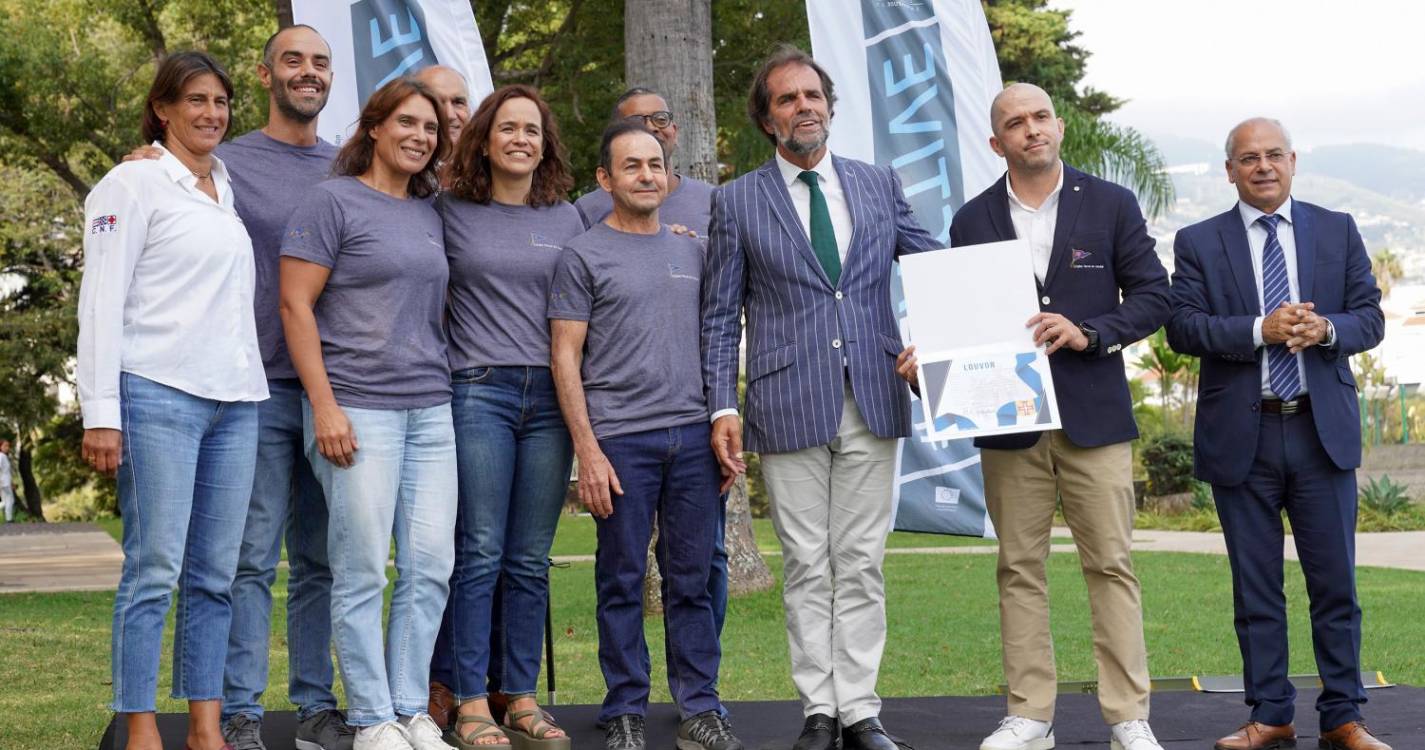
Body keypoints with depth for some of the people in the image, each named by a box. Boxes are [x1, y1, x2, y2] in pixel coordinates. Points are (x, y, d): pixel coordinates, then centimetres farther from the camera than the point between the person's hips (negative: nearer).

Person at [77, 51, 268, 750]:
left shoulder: (228, 188, 18)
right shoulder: (134, 183, -1)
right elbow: (102, 301, -6)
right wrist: (101, 415, -13)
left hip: (235, 402, 7)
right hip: (158, 396, -6)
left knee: (214, 576, 7)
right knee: (155, 569, -6)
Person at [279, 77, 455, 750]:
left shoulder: (430, 214, 16)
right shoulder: (334, 201, -2)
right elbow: (295, 305, -7)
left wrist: (448, 389, 13)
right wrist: (323, 406, -13)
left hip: (430, 410, 6)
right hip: (358, 409, -6)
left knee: (431, 566, 4)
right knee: (362, 571, -3)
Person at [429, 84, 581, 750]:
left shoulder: (566, 218, 12)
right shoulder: (450, 212, 4)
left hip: (550, 396, 3)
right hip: (479, 392, -3)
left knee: (531, 561, 6)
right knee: (479, 555, -5)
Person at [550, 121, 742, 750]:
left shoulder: (691, 251, 15)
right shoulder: (583, 256, 1)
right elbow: (565, 357, -2)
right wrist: (587, 451, -10)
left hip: (692, 436, 4)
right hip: (619, 439, -4)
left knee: (691, 579, 6)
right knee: (623, 580, 2)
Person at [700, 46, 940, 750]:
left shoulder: (879, 184, 11)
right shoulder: (737, 201, 4)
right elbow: (721, 316, 3)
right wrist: (722, 407, -5)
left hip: (873, 400, 2)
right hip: (789, 403, -2)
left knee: (862, 565, 5)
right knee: (807, 568, 3)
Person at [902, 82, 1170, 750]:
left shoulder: (1112, 205, 4)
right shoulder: (972, 221, 9)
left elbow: (1152, 296, 3)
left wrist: (1088, 334, -12)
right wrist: (926, 358, -9)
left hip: (1094, 417, -1)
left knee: (1111, 565, -1)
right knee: (1019, 569, 4)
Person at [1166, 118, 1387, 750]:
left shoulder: (1338, 231, 10)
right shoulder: (1198, 242, 4)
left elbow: (1370, 319, 6)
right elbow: (1183, 326, -6)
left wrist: (1325, 330, -15)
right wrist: (1260, 331, -18)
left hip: (1323, 431, 1)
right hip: (1242, 437, -1)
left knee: (1336, 582, 3)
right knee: (1256, 589, 5)